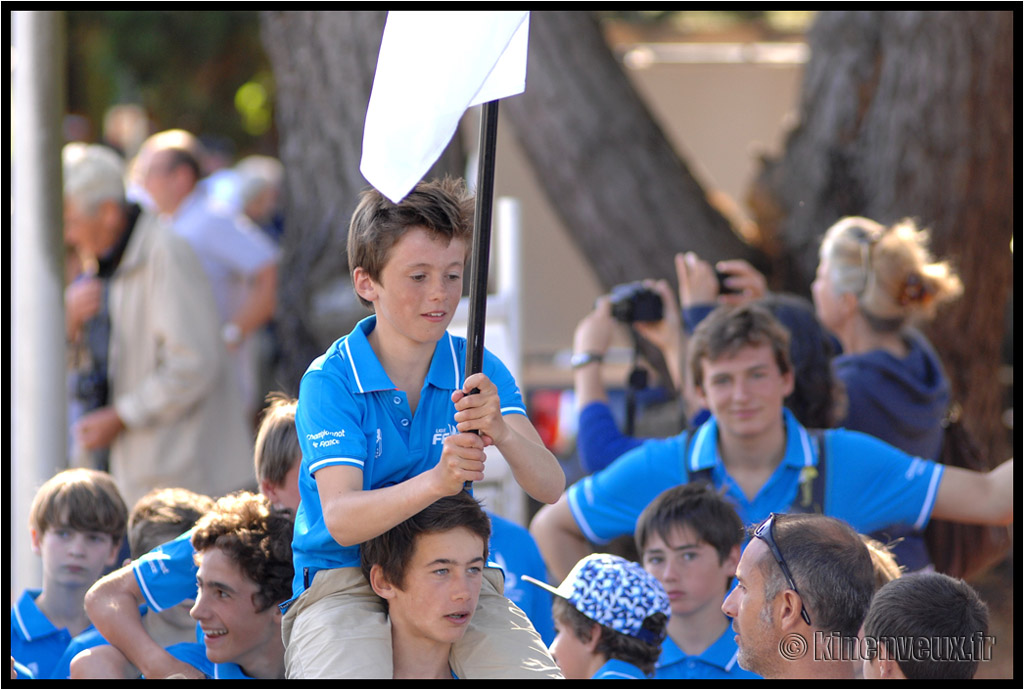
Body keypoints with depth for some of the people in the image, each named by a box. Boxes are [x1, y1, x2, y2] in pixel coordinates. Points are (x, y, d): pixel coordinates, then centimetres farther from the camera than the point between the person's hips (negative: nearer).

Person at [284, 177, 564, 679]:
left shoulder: (479, 371, 2)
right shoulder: (329, 380, -8)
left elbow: (550, 487, -11)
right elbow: (340, 519, -20)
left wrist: (503, 434, -33)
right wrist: (436, 481, -38)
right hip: (343, 585, -3)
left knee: (536, 674, -23)